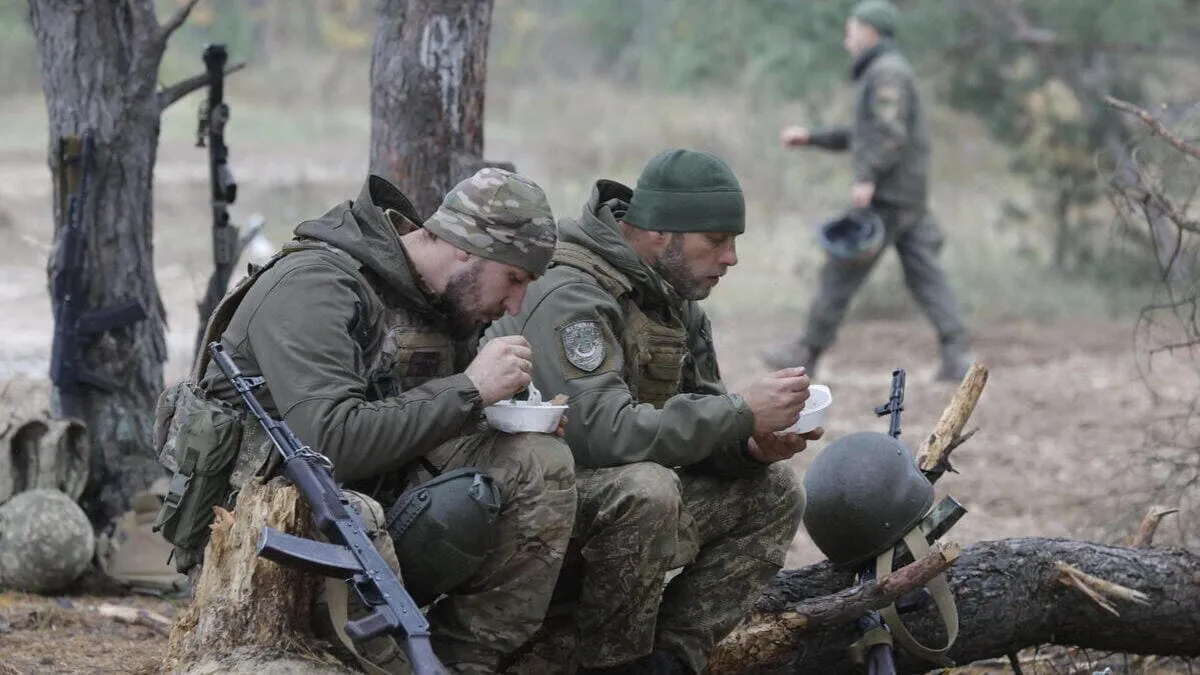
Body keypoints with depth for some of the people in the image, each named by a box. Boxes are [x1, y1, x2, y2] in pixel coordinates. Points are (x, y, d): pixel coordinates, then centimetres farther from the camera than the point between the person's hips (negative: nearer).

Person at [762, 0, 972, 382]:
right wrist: (811, 138, 26)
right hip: (910, 197, 10)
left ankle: (808, 353, 7)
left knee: (842, 271, -1)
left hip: (887, 195, -10)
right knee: (925, 277, 2)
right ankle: (956, 355, -9)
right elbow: (863, 137, 30)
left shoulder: (887, 72, -10)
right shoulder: (882, 74, 22)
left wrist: (867, 178, -28)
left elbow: (892, 132, -22)